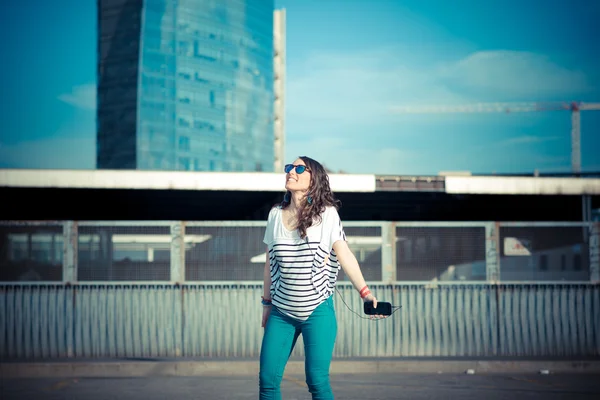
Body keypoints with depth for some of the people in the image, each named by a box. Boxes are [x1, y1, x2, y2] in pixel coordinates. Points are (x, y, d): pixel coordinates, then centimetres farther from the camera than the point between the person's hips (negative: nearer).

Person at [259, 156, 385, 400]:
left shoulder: (327, 214, -4)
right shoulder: (275, 215, 7)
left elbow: (345, 255, -10)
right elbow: (269, 263, 14)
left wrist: (364, 291, -22)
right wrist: (267, 302, 16)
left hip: (317, 312, -3)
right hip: (281, 313, 4)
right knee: (267, 379, -2)